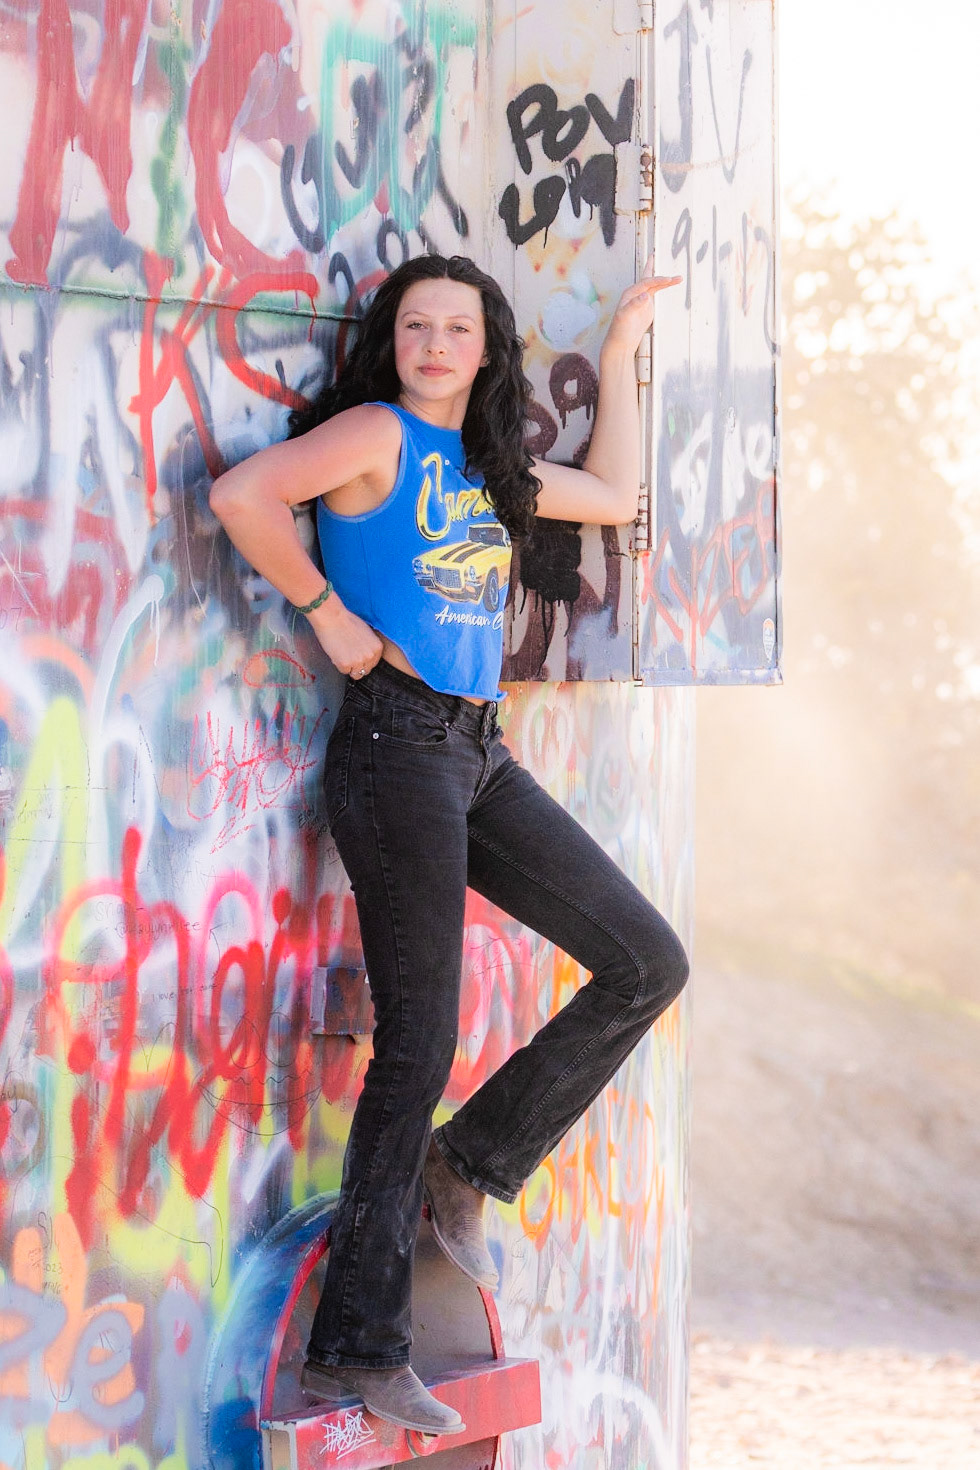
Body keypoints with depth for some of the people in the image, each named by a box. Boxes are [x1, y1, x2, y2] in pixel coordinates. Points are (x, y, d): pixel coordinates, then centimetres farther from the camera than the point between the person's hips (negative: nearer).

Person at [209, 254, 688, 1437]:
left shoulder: (487, 462, 17)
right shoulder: (377, 434, -6)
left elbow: (613, 495, 30)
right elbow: (241, 496, -20)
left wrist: (619, 354, 29)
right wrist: (327, 611, -13)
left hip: (479, 754, 8)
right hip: (397, 741, -8)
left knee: (648, 963, 6)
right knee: (417, 1048, -8)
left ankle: (468, 1168, 15)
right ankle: (356, 1352, -1)